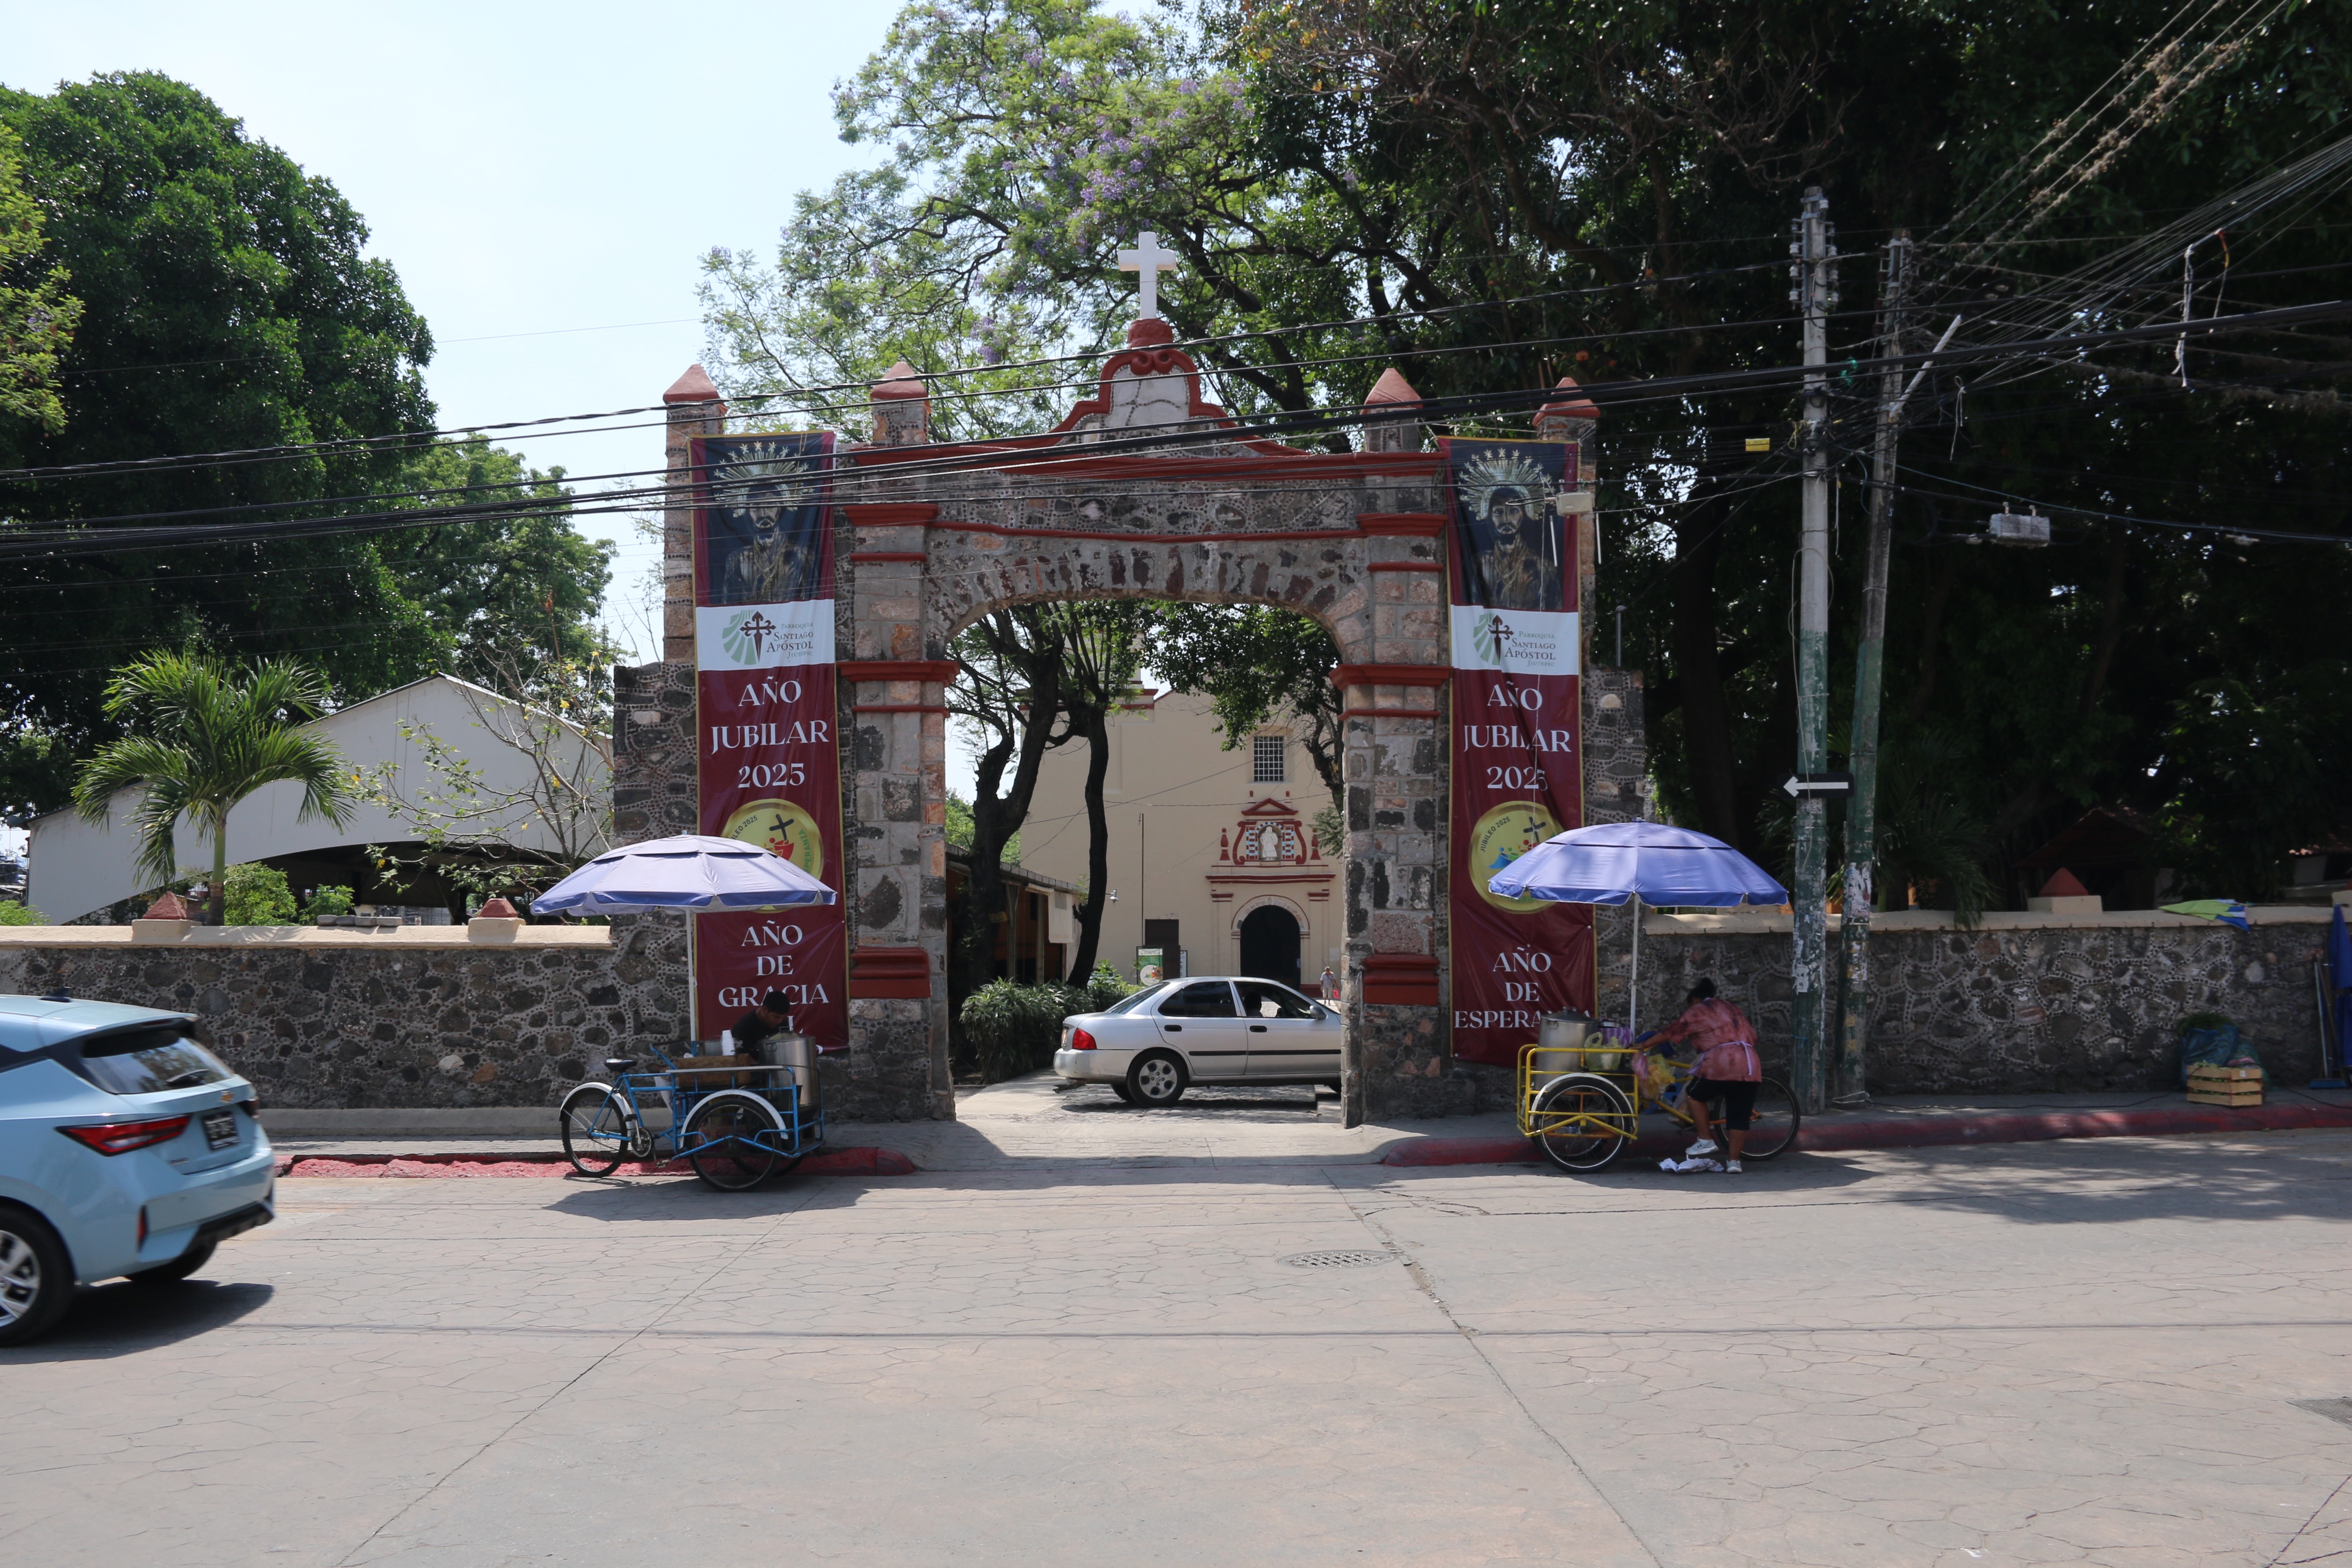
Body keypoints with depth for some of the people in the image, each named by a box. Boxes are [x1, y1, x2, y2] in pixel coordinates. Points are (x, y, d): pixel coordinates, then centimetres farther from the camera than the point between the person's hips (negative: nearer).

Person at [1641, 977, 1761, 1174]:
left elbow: (1670, 1032, 15)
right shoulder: (1733, 1010, 29)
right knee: (1740, 1117, 9)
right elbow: (1753, 1037, 25)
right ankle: (1734, 1162, 6)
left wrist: (1643, 1045, 25)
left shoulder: (1697, 1011, 12)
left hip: (1720, 1063, -5)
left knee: (1695, 1095, 16)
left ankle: (1706, 1141, 9)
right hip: (1750, 1065, 6)